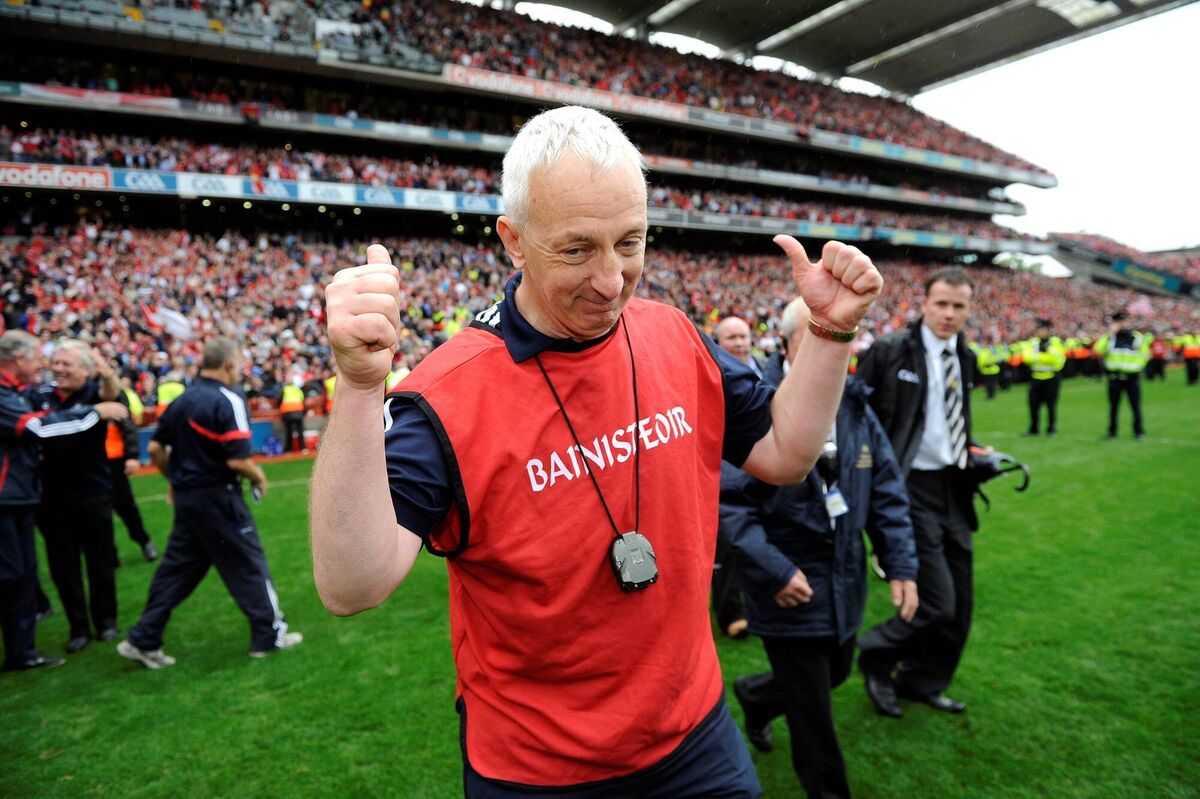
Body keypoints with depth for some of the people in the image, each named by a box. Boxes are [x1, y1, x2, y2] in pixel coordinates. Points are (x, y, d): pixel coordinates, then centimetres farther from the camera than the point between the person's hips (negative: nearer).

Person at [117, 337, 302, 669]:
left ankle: (143, 641, 19)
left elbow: (155, 448, 12)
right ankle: (269, 635, 14)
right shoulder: (228, 400, -17)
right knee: (248, 563, 4)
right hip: (218, 497, -7)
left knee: (176, 566, 15)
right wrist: (260, 478, -4)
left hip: (186, 496, 8)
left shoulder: (182, 400, 8)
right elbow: (237, 460, -22)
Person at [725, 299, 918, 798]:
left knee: (834, 673, 26)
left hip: (845, 582, 7)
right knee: (813, 712, 7)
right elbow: (729, 501, -19)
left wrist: (901, 565, 0)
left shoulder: (854, 405, 1)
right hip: (790, 586, -6)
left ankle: (754, 695, 53)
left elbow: (887, 491, 5)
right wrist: (773, 570, -22)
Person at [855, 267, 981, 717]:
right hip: (911, 489, -7)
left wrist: (973, 451, 5)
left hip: (952, 489, 8)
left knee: (960, 603, 14)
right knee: (937, 602, -8)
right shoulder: (890, 351, -10)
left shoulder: (966, 359, 11)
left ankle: (922, 683, 35)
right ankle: (876, 657, 20)